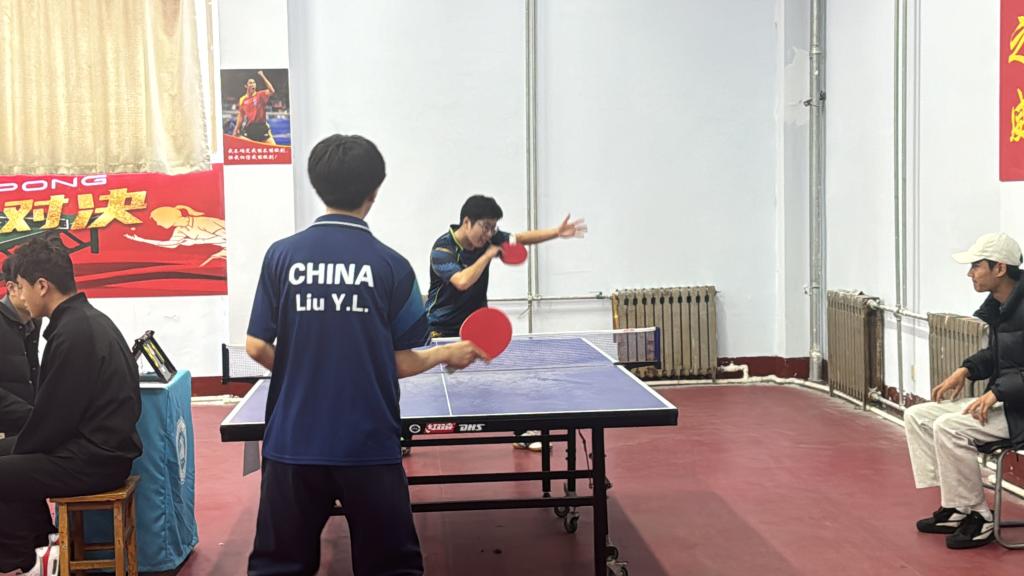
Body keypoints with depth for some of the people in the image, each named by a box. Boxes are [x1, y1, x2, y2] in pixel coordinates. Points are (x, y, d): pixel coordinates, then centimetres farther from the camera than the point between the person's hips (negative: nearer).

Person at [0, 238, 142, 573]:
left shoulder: (73, 332, -21)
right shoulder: (89, 319, 9)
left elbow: (54, 416, -17)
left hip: (93, 460, -10)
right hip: (102, 447, 10)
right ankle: (40, 544, 23)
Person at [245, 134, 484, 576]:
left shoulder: (282, 255, -2)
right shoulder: (390, 265, -6)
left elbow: (258, 347, -1)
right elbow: (401, 363, -2)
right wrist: (448, 354, 18)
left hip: (292, 442, 2)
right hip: (368, 445, -1)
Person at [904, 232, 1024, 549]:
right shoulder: (998, 306, 9)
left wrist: (998, 392, -28)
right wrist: (966, 370, 9)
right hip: (998, 401, 10)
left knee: (949, 427, -27)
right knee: (917, 416, 5)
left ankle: (978, 517, -11)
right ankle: (954, 507, 4)